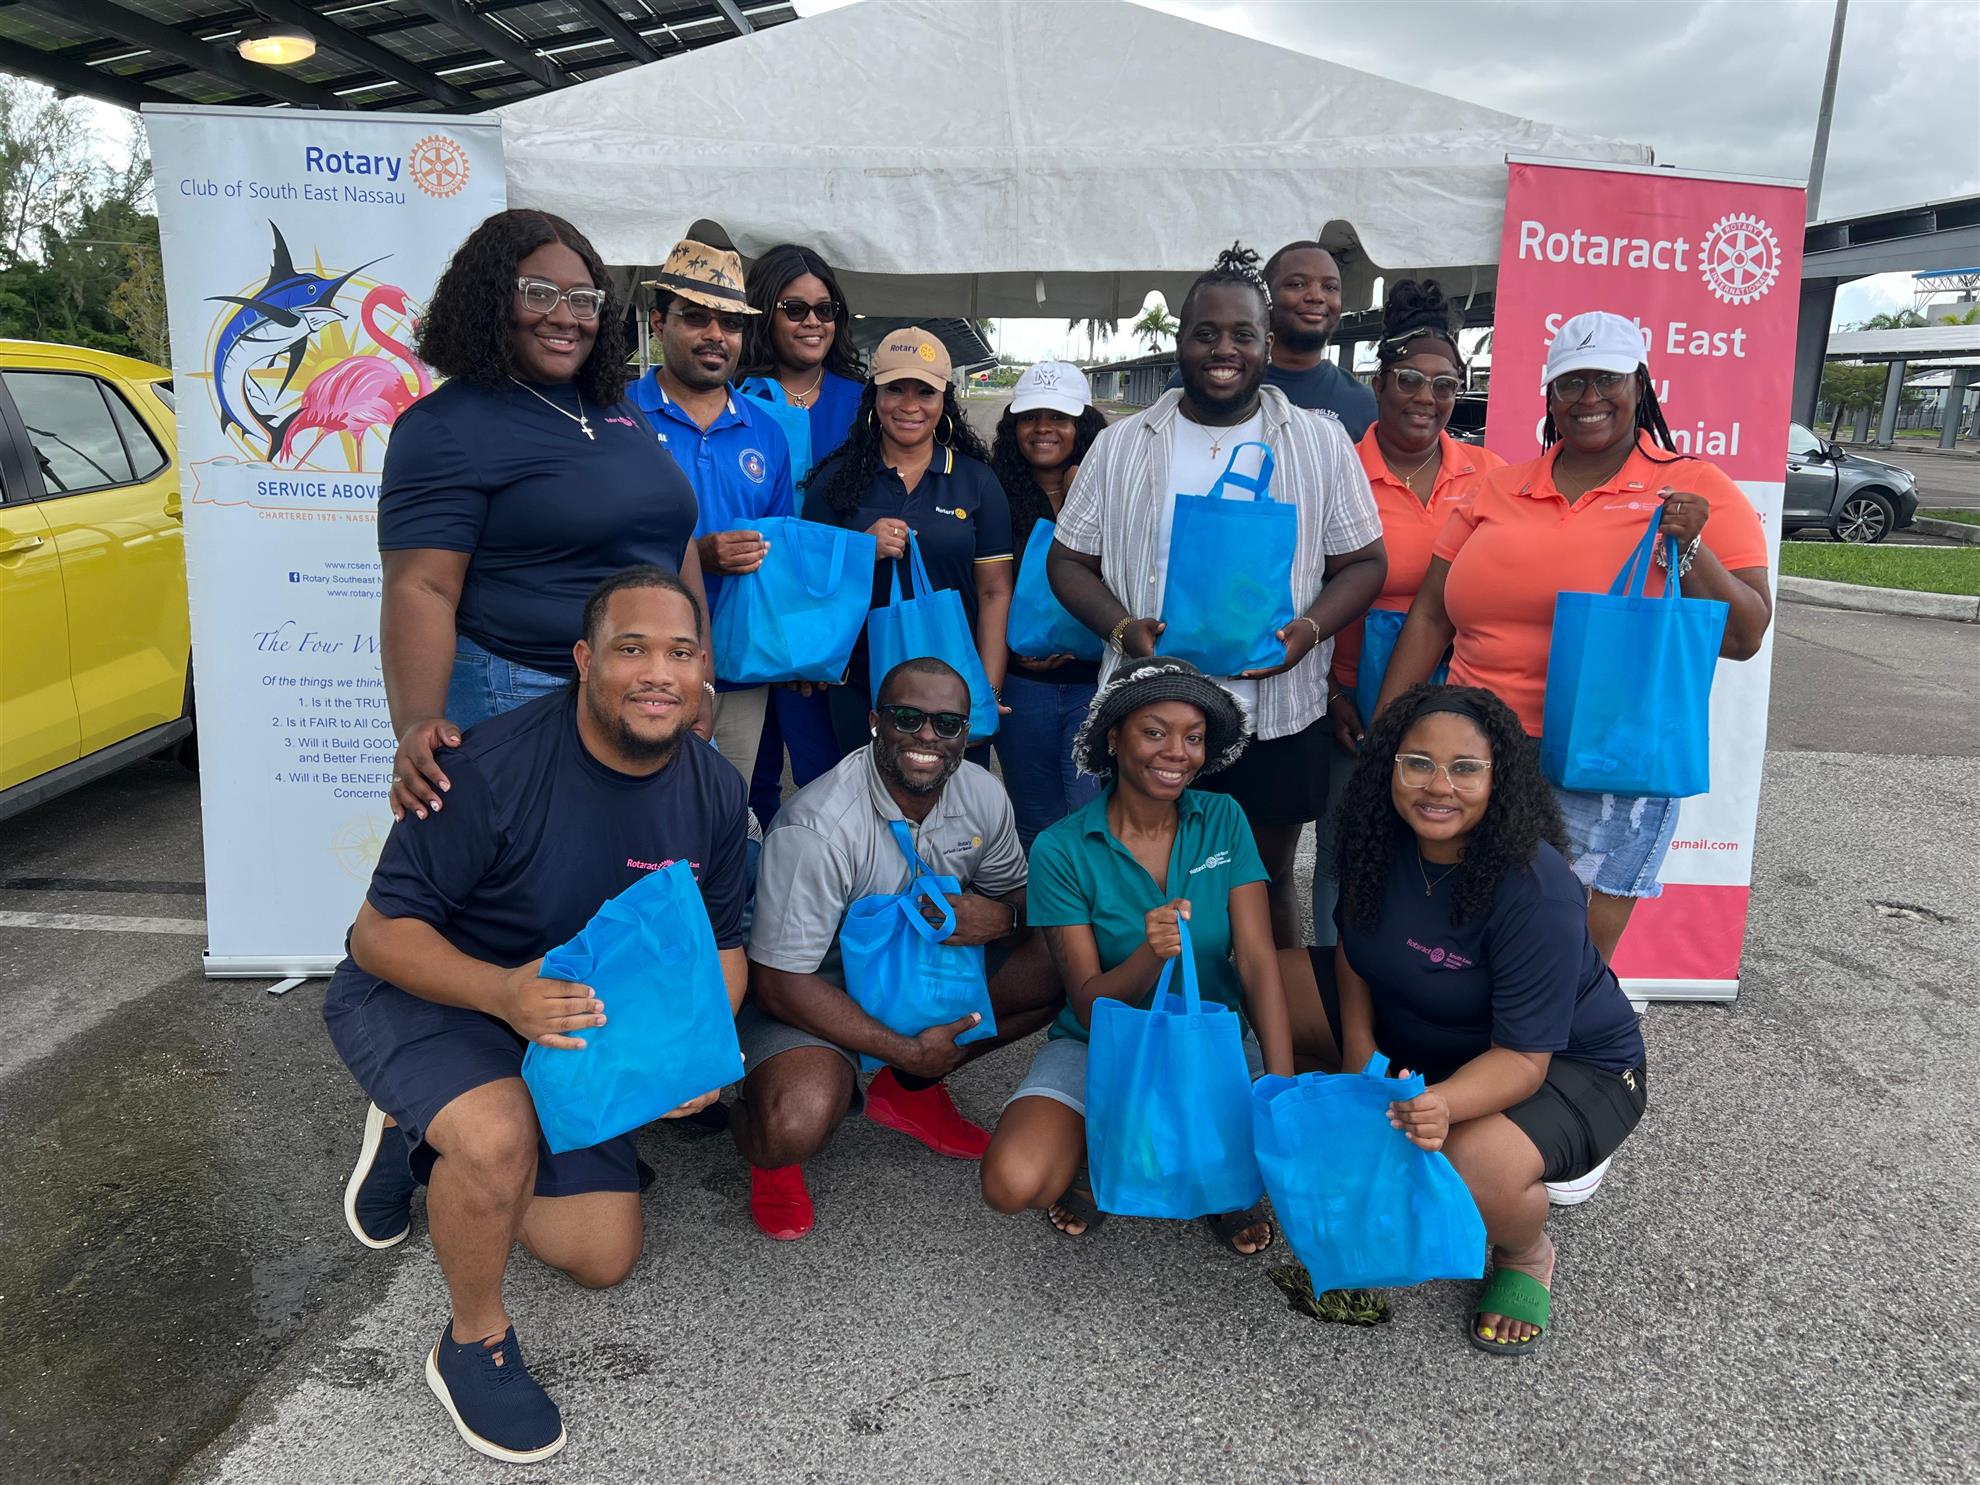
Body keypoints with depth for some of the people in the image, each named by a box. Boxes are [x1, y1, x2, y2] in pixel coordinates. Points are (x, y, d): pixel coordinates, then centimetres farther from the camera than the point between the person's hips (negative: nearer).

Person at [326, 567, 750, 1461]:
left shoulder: (714, 792, -11)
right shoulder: (493, 767, -29)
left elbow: (719, 943, 1)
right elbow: (381, 933, -24)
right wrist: (503, 992, -42)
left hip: (567, 1026, 6)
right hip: (420, 993, -5)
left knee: (605, 1258, 6)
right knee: (501, 1133, -38)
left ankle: (424, 1145, 27)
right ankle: (474, 1347, -7)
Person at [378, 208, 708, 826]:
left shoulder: (617, 409, 12)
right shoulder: (447, 428, -9)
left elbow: (673, 541, 17)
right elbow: (421, 589, -18)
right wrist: (417, 723, -31)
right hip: (516, 702, -7)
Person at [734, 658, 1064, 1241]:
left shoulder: (983, 795, -9)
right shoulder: (816, 828, -29)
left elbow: (1017, 891, 7)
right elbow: (778, 984, -26)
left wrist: (1002, 917, -20)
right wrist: (908, 1050, -23)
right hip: (815, 990, -7)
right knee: (796, 1126, -37)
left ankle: (909, 1090, 5)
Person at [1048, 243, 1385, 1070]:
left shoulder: (1320, 444, 4)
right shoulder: (1122, 447, 6)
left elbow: (1363, 561, 4)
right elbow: (1070, 560, 6)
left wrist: (1307, 629, -15)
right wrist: (1123, 626, -13)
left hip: (1277, 712, 0)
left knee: (1268, 884, 13)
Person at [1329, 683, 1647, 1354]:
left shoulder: (1535, 890, -32)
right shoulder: (1378, 845, -14)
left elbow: (1523, 1057, -31)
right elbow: (1353, 949, 1)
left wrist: (1442, 1104, -50)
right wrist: (1359, 1049, -15)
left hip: (1568, 1064, -6)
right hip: (1422, 1043, 6)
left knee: (1478, 1172, -34)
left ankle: (1526, 1256, 6)